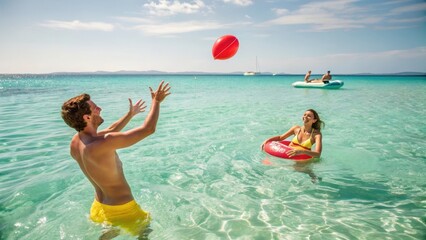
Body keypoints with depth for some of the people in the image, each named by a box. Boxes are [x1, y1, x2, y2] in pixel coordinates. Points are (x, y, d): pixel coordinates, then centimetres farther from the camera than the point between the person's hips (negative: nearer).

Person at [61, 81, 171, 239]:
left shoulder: (75, 142, -6)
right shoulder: (103, 144, -35)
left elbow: (110, 132, 12)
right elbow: (148, 129, -30)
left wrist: (130, 114, 18)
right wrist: (156, 101, -15)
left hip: (100, 205, 8)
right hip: (122, 208, -8)